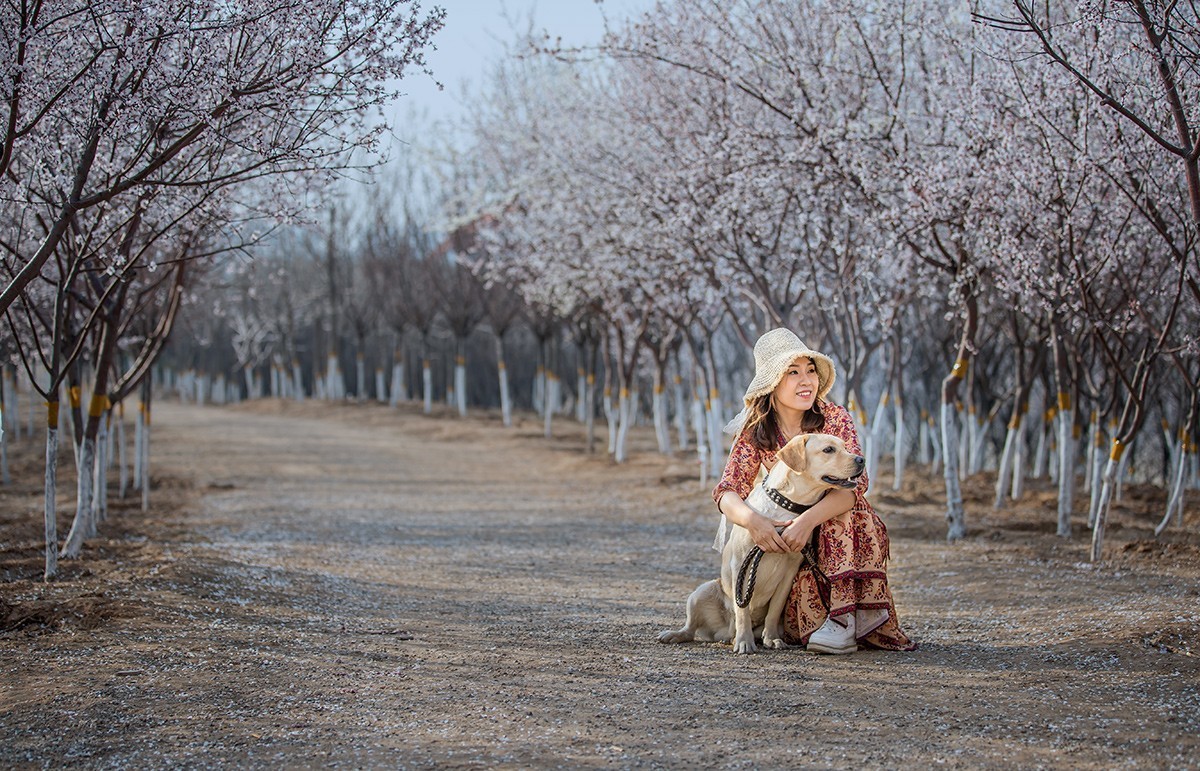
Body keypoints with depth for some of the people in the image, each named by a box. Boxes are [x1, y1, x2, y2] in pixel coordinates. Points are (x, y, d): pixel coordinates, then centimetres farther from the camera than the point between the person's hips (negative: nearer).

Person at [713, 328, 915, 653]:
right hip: (782, 529, 2)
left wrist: (807, 520, -43)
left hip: (844, 530, -2)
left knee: (844, 515, -34)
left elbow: (854, 483, -25)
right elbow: (728, 491, -14)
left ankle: (845, 620, -36)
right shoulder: (755, 431, -5)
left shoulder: (835, 419, -12)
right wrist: (752, 519, -38)